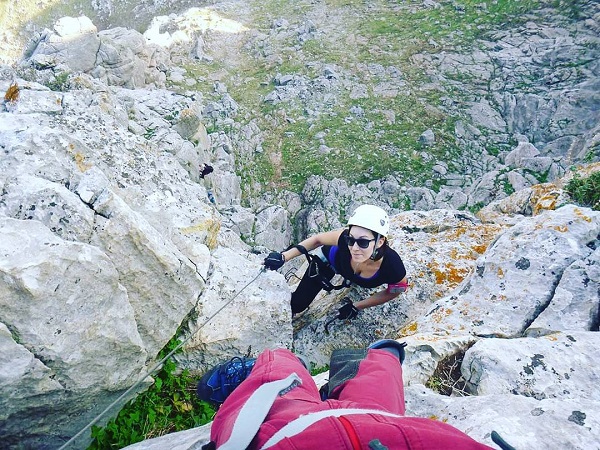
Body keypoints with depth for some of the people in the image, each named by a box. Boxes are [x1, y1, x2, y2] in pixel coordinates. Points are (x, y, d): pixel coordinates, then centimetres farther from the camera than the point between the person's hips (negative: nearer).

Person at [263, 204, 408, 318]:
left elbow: (394, 291, -18)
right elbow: (317, 239, -21)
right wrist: (283, 257, -24)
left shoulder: (393, 267, -42)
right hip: (330, 260, -1)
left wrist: (356, 306, -15)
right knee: (297, 305, 2)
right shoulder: (346, 238, -43)